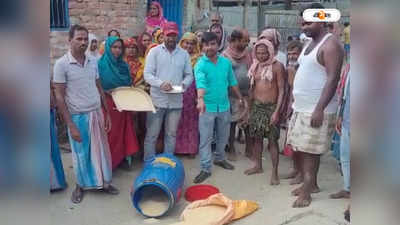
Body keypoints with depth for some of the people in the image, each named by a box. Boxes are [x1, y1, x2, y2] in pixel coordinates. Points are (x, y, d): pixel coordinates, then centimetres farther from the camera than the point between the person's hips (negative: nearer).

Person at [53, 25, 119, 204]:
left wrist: (107, 113, 10)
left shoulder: (93, 61, 2)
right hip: (78, 116, -4)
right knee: (81, 154, 10)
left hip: (96, 113, 5)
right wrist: (70, 125, -15)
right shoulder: (61, 64, -13)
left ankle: (104, 182, 32)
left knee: (101, 149, 14)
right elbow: (59, 97, -13)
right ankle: (80, 185, 32)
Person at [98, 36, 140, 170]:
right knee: (110, 134, 3)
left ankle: (125, 157, 24)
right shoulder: (101, 64, -9)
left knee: (124, 132, 11)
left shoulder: (124, 65, 8)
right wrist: (106, 92, -23)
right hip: (108, 105, -5)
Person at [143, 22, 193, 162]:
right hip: (157, 100, -3)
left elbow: (189, 75, 10)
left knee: (171, 134, 13)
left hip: (176, 101, 3)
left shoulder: (184, 54, 8)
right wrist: (161, 83, -23)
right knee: (152, 134, 4)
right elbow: (147, 74, -7)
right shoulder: (154, 51, -1)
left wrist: (184, 84, -12)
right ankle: (149, 163, 17)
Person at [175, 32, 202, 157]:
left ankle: (191, 148, 20)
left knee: (191, 121, 8)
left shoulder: (198, 59, 3)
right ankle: (177, 147, 18)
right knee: (177, 122, 5)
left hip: (191, 94, 1)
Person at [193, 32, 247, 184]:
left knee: (223, 136, 19)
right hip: (208, 107, -4)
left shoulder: (226, 62, 1)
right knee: (205, 139, 0)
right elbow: (200, 83, -33)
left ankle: (219, 158, 41)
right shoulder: (200, 64, -14)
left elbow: (232, 82, 12)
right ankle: (205, 169, 10)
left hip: (224, 106, 5)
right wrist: (200, 99, -49)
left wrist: (240, 98, 19)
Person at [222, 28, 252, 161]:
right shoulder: (225, 55, -6)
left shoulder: (248, 54, 7)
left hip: (247, 94, 4)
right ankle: (231, 150, 20)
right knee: (232, 123, 7)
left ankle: (249, 149, 22)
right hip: (232, 95, -3)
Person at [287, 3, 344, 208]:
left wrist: (319, 109, -27)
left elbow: (333, 79, -21)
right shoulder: (310, 44, 14)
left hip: (316, 110, -9)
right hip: (301, 107, 9)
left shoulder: (330, 44, -14)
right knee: (300, 149, 14)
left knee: (310, 152, -1)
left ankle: (307, 191, 10)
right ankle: (311, 184, 29)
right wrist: (295, 102, 18)